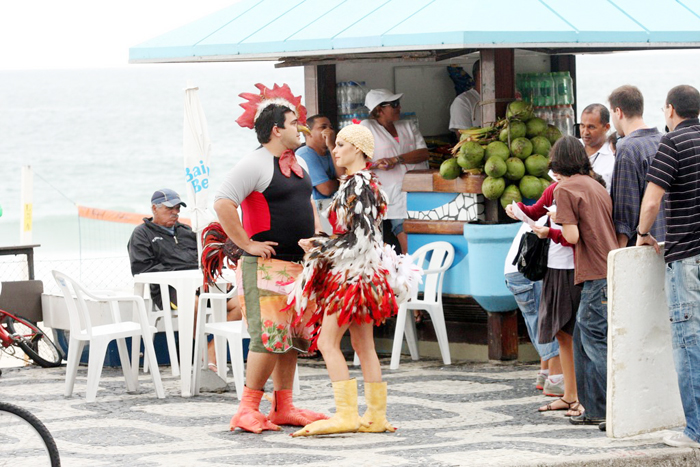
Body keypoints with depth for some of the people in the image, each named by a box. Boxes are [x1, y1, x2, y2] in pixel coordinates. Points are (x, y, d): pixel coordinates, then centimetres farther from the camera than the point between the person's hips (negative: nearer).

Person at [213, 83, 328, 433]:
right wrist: (246, 244, -18)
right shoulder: (255, 164, -11)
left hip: (298, 265, 9)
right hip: (266, 265, -9)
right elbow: (223, 203, -20)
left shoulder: (298, 164, 17)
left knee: (290, 338, 9)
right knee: (270, 337, -14)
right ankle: (247, 410, -10)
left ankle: (283, 408, 15)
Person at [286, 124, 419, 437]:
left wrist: (319, 250, -12)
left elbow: (358, 238, -20)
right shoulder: (363, 183, 16)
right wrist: (320, 244, 14)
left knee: (328, 341, -11)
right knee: (363, 345, 10)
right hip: (360, 272, 10)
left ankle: (346, 414, -16)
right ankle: (376, 416, 10)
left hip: (353, 273, -10)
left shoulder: (358, 185, -15)